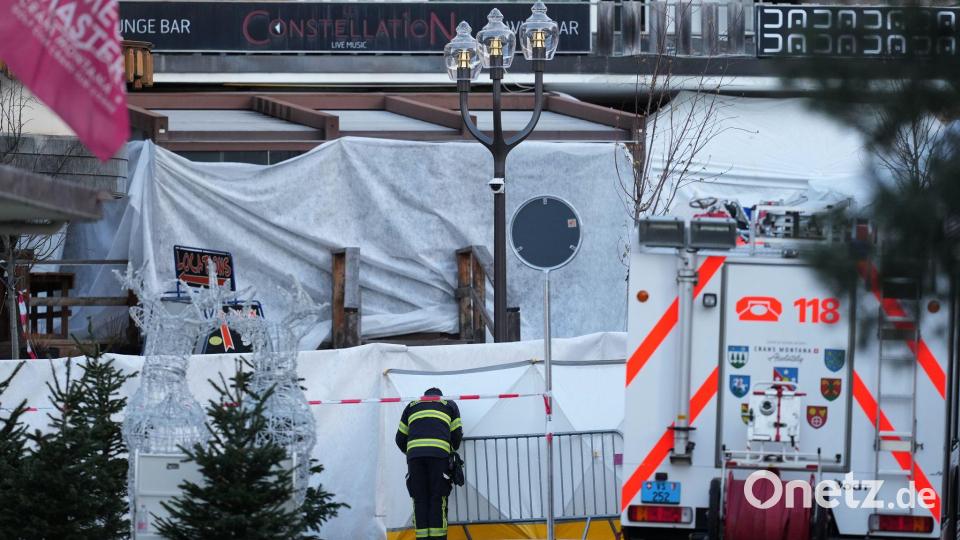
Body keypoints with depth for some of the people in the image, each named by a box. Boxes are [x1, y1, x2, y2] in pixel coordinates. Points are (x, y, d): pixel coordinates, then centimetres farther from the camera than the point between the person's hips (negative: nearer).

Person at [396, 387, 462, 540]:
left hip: (414, 453, 2)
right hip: (439, 453, -2)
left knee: (420, 499, 3)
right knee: (438, 499, -2)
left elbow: (400, 438, 24)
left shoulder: (411, 406, 28)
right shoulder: (450, 405, 24)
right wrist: (453, 450, 37)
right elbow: (457, 434, 17)